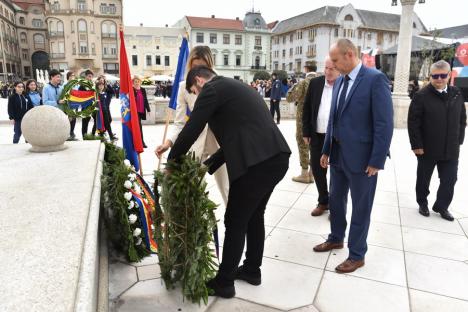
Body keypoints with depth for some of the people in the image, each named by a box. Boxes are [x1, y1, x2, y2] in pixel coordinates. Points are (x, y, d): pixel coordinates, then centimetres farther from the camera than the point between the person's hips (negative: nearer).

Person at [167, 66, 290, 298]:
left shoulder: (212, 89, -1)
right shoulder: (234, 87, 27)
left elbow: (191, 130, -4)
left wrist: (171, 162, 12)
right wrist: (210, 164, 26)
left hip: (256, 162, -9)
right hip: (277, 157, 9)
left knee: (235, 222, 5)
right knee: (254, 215, 22)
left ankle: (224, 282, 21)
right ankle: (252, 270, 38)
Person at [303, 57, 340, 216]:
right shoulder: (315, 83, 4)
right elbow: (307, 108, 7)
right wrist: (306, 132, 3)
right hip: (317, 136, 4)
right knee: (317, 169, 11)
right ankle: (323, 201, 30)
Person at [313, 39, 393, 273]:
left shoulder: (375, 79, -13)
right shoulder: (339, 81, 9)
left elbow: (384, 124, -17)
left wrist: (376, 161, -18)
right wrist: (326, 150, 12)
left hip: (361, 156, -7)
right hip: (338, 153, 7)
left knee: (361, 207, 8)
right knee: (335, 199, 20)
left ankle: (357, 255, 24)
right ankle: (336, 238, 41)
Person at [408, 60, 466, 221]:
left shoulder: (457, 94, 5)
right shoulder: (421, 96, -10)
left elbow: (462, 120, 12)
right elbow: (413, 122, -12)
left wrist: (458, 141, 6)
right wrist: (417, 145, -15)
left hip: (451, 149, 4)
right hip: (427, 148, -4)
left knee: (450, 180, 9)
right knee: (423, 179, 12)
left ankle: (441, 206, 27)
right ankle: (422, 203, 32)